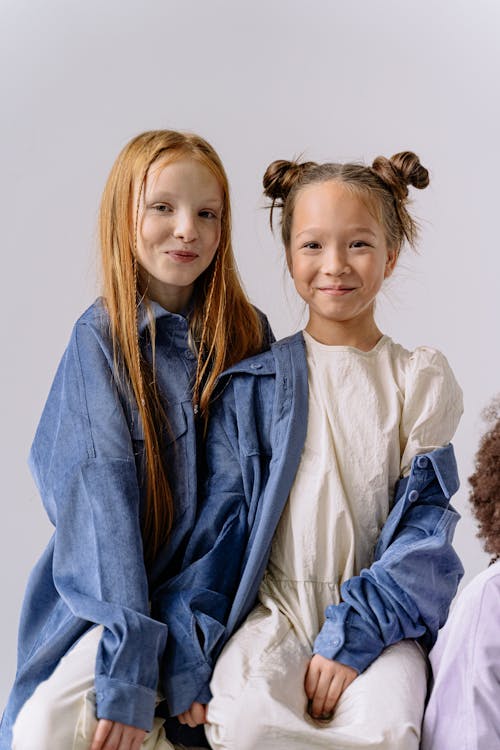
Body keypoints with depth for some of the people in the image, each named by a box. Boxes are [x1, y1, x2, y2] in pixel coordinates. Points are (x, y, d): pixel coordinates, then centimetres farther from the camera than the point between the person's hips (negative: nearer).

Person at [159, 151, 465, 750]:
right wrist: (188, 656, -7)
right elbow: (219, 517, 3)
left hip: (380, 611, 0)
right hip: (271, 608, 0)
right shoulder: (250, 385, 5)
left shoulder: (421, 380, 5)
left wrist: (354, 633, -13)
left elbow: (426, 524, 0)